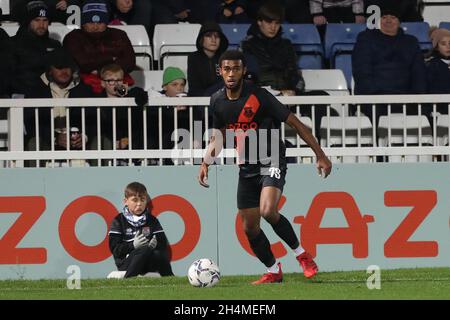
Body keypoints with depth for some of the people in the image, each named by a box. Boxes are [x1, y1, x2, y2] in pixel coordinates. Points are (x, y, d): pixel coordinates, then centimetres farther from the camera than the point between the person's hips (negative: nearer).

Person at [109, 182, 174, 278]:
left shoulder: (152, 220, 16)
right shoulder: (119, 221, 5)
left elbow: (163, 245, 8)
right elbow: (115, 249, -4)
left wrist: (156, 244, -15)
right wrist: (133, 245, -20)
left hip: (149, 264, 3)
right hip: (126, 263, -3)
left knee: (158, 255, -33)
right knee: (145, 250, -35)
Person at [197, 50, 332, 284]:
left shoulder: (258, 96, -18)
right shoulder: (217, 101, 0)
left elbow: (294, 123, -14)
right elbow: (218, 135, 18)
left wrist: (320, 155, -15)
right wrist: (205, 163, 3)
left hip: (272, 162, -6)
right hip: (247, 167, 6)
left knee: (268, 211, -28)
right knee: (249, 227, 4)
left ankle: (300, 253, -7)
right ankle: (273, 271, 24)